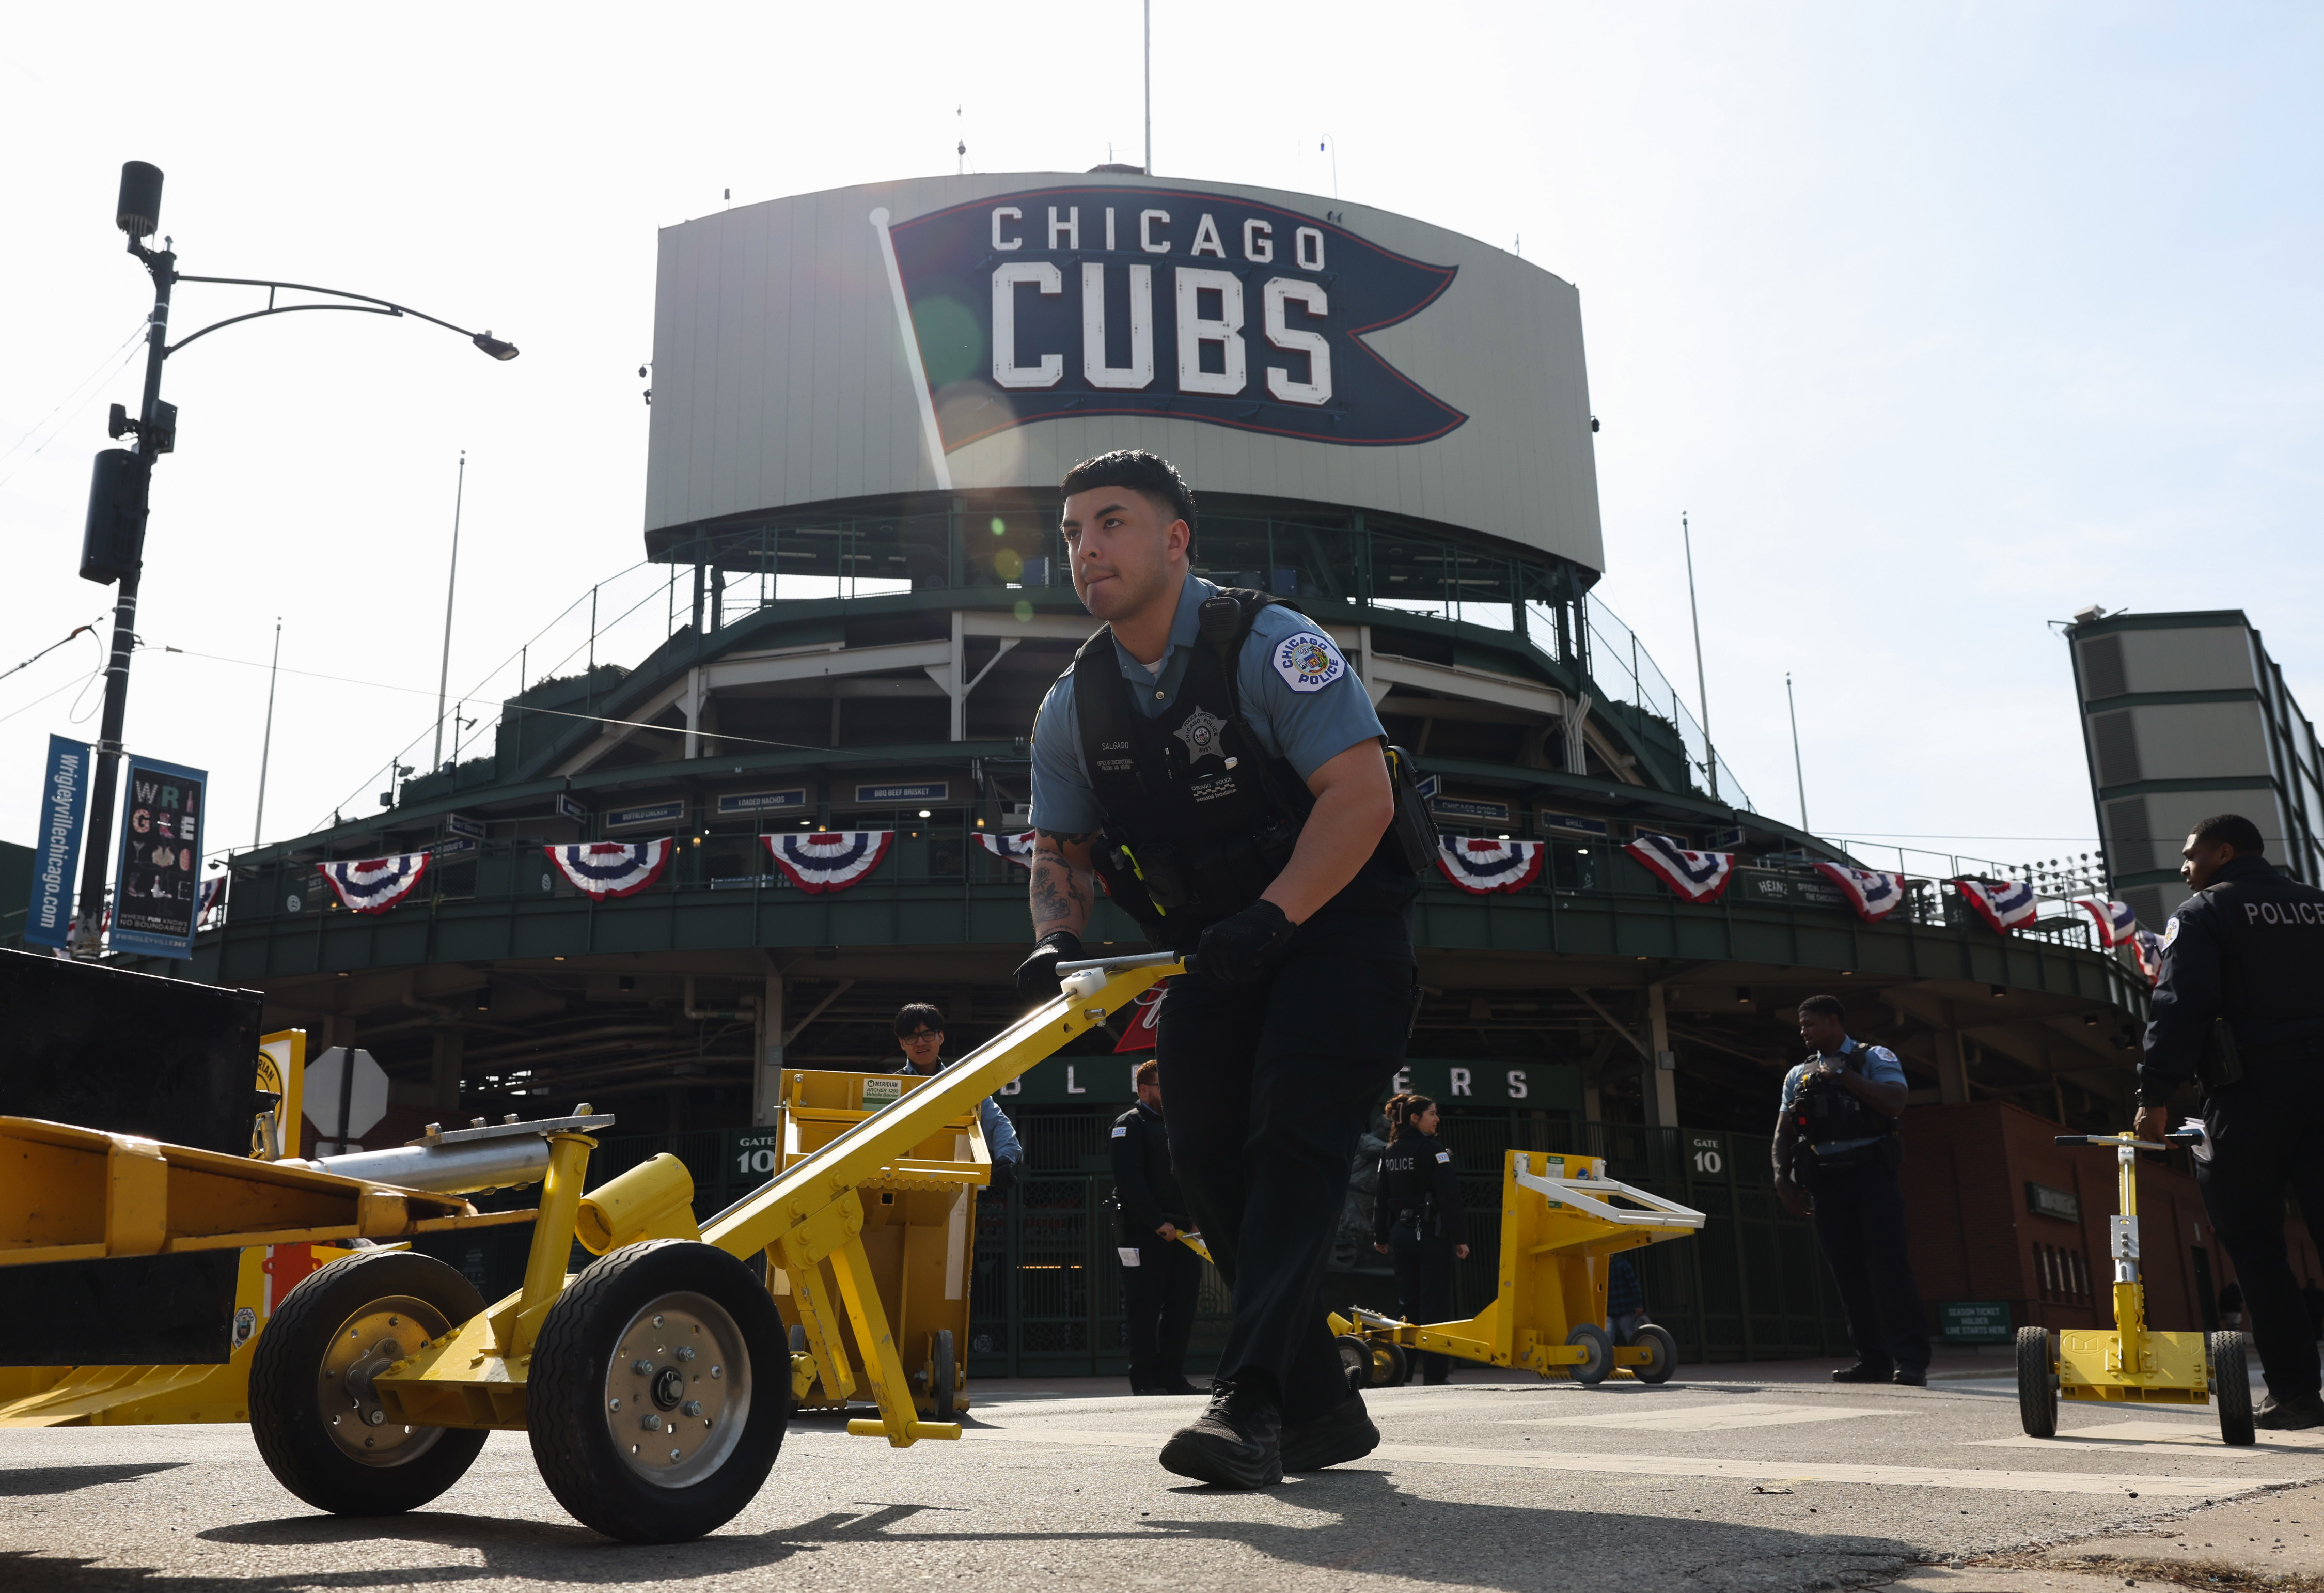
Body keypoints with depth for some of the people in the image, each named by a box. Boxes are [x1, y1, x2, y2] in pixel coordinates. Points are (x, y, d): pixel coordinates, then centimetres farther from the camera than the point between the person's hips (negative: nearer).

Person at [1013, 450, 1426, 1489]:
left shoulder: (1269, 644, -16)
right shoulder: (1072, 708, 2)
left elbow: (1361, 793, -23)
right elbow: (1060, 847, 9)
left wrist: (1271, 915, -33)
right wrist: (1057, 936, -13)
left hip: (1334, 926, -6)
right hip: (1215, 950, 6)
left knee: (1295, 1136, -20)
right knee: (1208, 1157, 0)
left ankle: (1248, 1402, -23)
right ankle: (1322, 1411, 11)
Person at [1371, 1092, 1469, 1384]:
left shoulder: (1390, 1152, 10)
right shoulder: (1432, 1149, -11)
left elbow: (1381, 1198, 13)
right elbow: (1449, 1196, -16)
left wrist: (1380, 1237, 19)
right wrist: (1460, 1238, -14)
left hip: (1400, 1234, 7)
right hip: (1431, 1234, -7)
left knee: (1407, 1303, 13)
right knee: (1435, 1305, -3)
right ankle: (1435, 1376, -3)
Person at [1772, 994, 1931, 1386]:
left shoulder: (1875, 1058, 8)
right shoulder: (1798, 1075, 20)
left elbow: (1894, 1102, -11)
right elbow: (1784, 1132, 15)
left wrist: (1843, 1075, -11)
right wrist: (1783, 1178, 2)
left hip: (1871, 1176, -4)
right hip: (1825, 1184, 5)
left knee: (1887, 1265, -11)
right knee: (1848, 1273, 1)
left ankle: (1911, 1359, -11)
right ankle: (1873, 1361, 4)